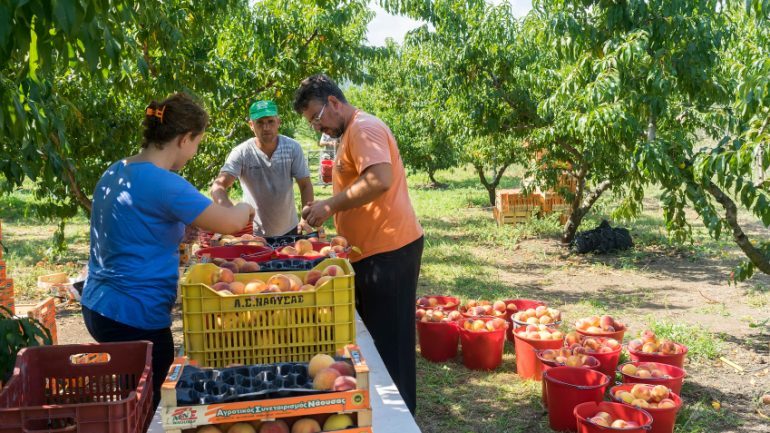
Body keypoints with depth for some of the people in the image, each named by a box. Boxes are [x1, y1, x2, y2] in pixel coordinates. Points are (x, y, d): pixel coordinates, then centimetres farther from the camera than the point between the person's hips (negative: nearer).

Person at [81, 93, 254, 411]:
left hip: (98, 306, 9)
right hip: (135, 317, -9)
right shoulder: (164, 184, -21)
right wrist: (244, 209, 7)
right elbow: (231, 223, -16)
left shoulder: (115, 172, 6)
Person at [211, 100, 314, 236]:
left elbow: (305, 186, -6)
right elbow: (218, 187, -26)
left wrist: (306, 219, -20)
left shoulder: (293, 148, -11)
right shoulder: (241, 153, -17)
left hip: (289, 230, 2)